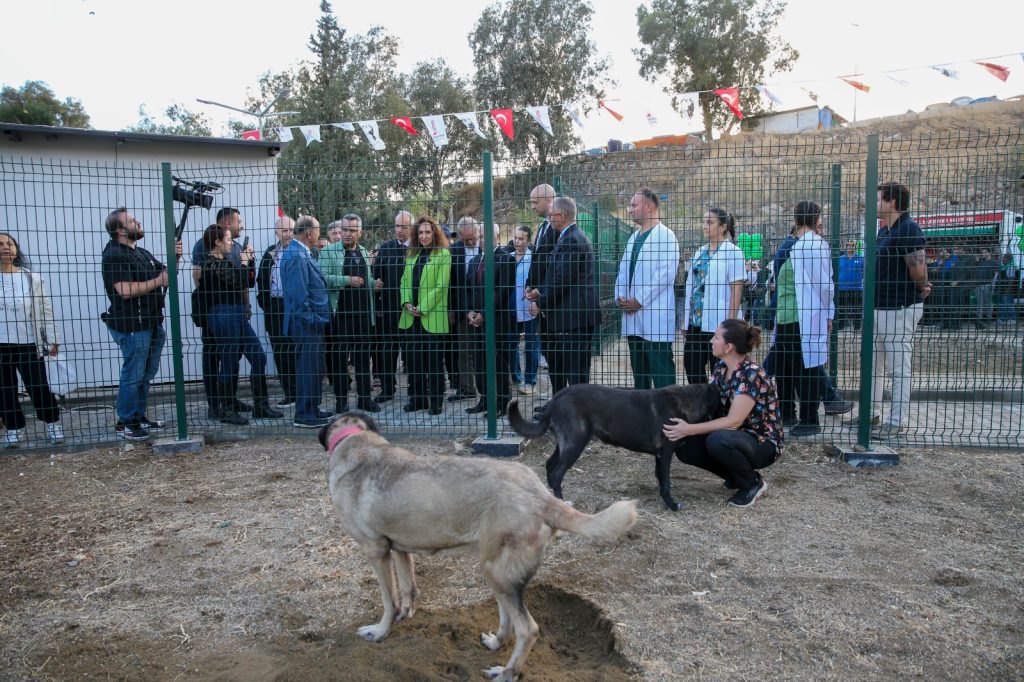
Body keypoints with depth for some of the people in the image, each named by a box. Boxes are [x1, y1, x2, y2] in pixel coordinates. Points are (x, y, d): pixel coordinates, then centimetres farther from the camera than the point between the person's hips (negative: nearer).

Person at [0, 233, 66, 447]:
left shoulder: (32, 278, 3)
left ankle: (53, 424, 16)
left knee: (38, 388, 0)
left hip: (28, 344, -1)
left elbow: (46, 311, 4)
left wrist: (52, 340, 1)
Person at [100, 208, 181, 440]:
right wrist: (158, 282, -18)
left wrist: (175, 258, 4)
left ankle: (139, 417, 26)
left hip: (152, 323, 9)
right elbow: (125, 290, -24)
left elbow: (165, 272, 23)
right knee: (133, 375, -4)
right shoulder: (115, 255, -13)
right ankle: (124, 423, 6)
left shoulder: (141, 252, 17)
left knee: (146, 374, 15)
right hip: (131, 326, -9)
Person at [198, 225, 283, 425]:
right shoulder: (212, 264, -12)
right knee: (229, 364, -1)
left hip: (238, 315, 9)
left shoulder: (225, 262, 16)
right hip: (224, 316, -9)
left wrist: (248, 261, 12)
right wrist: (244, 262, -7)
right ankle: (226, 410, 12)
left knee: (258, 357, 7)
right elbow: (239, 283, -22)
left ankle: (261, 406, 14)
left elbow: (245, 283, 21)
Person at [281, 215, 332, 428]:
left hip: (312, 323, 10)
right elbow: (298, 294, -21)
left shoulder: (303, 254, 15)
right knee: (308, 369, -5)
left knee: (314, 368, 17)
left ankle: (312, 410, 27)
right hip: (307, 324, -10)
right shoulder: (297, 257, -17)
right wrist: (311, 319, -18)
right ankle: (304, 416, 2)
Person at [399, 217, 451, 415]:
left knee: (434, 361, 0)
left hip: (432, 317, -5)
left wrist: (422, 308, -13)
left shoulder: (443, 255, -3)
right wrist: (407, 303, -4)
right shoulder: (412, 255, 16)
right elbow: (405, 281, 14)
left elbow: (441, 285, -10)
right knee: (414, 359, 9)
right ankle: (417, 399, 19)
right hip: (411, 317, 6)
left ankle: (435, 402, 9)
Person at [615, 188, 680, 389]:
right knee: (639, 371, 14)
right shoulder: (634, 237, 18)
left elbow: (665, 275, -16)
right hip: (632, 316, 8)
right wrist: (619, 296, 3)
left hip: (655, 316, -8)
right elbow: (623, 270, 20)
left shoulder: (665, 236, -8)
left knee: (661, 372, -6)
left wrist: (640, 301, -15)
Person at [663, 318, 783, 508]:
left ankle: (753, 483, -7)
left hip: (764, 443, -7)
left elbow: (733, 421, -29)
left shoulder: (752, 375, -25)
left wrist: (689, 429, -33)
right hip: (738, 435, 7)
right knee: (684, 448, -13)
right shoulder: (720, 367, -1)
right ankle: (737, 476, 9)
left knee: (717, 440, -36)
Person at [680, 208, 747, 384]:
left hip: (717, 324, -7)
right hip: (695, 323, 7)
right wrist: (685, 322, 13)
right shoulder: (700, 252, 14)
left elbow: (737, 289, -10)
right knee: (691, 367, 7)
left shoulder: (732, 251, -5)